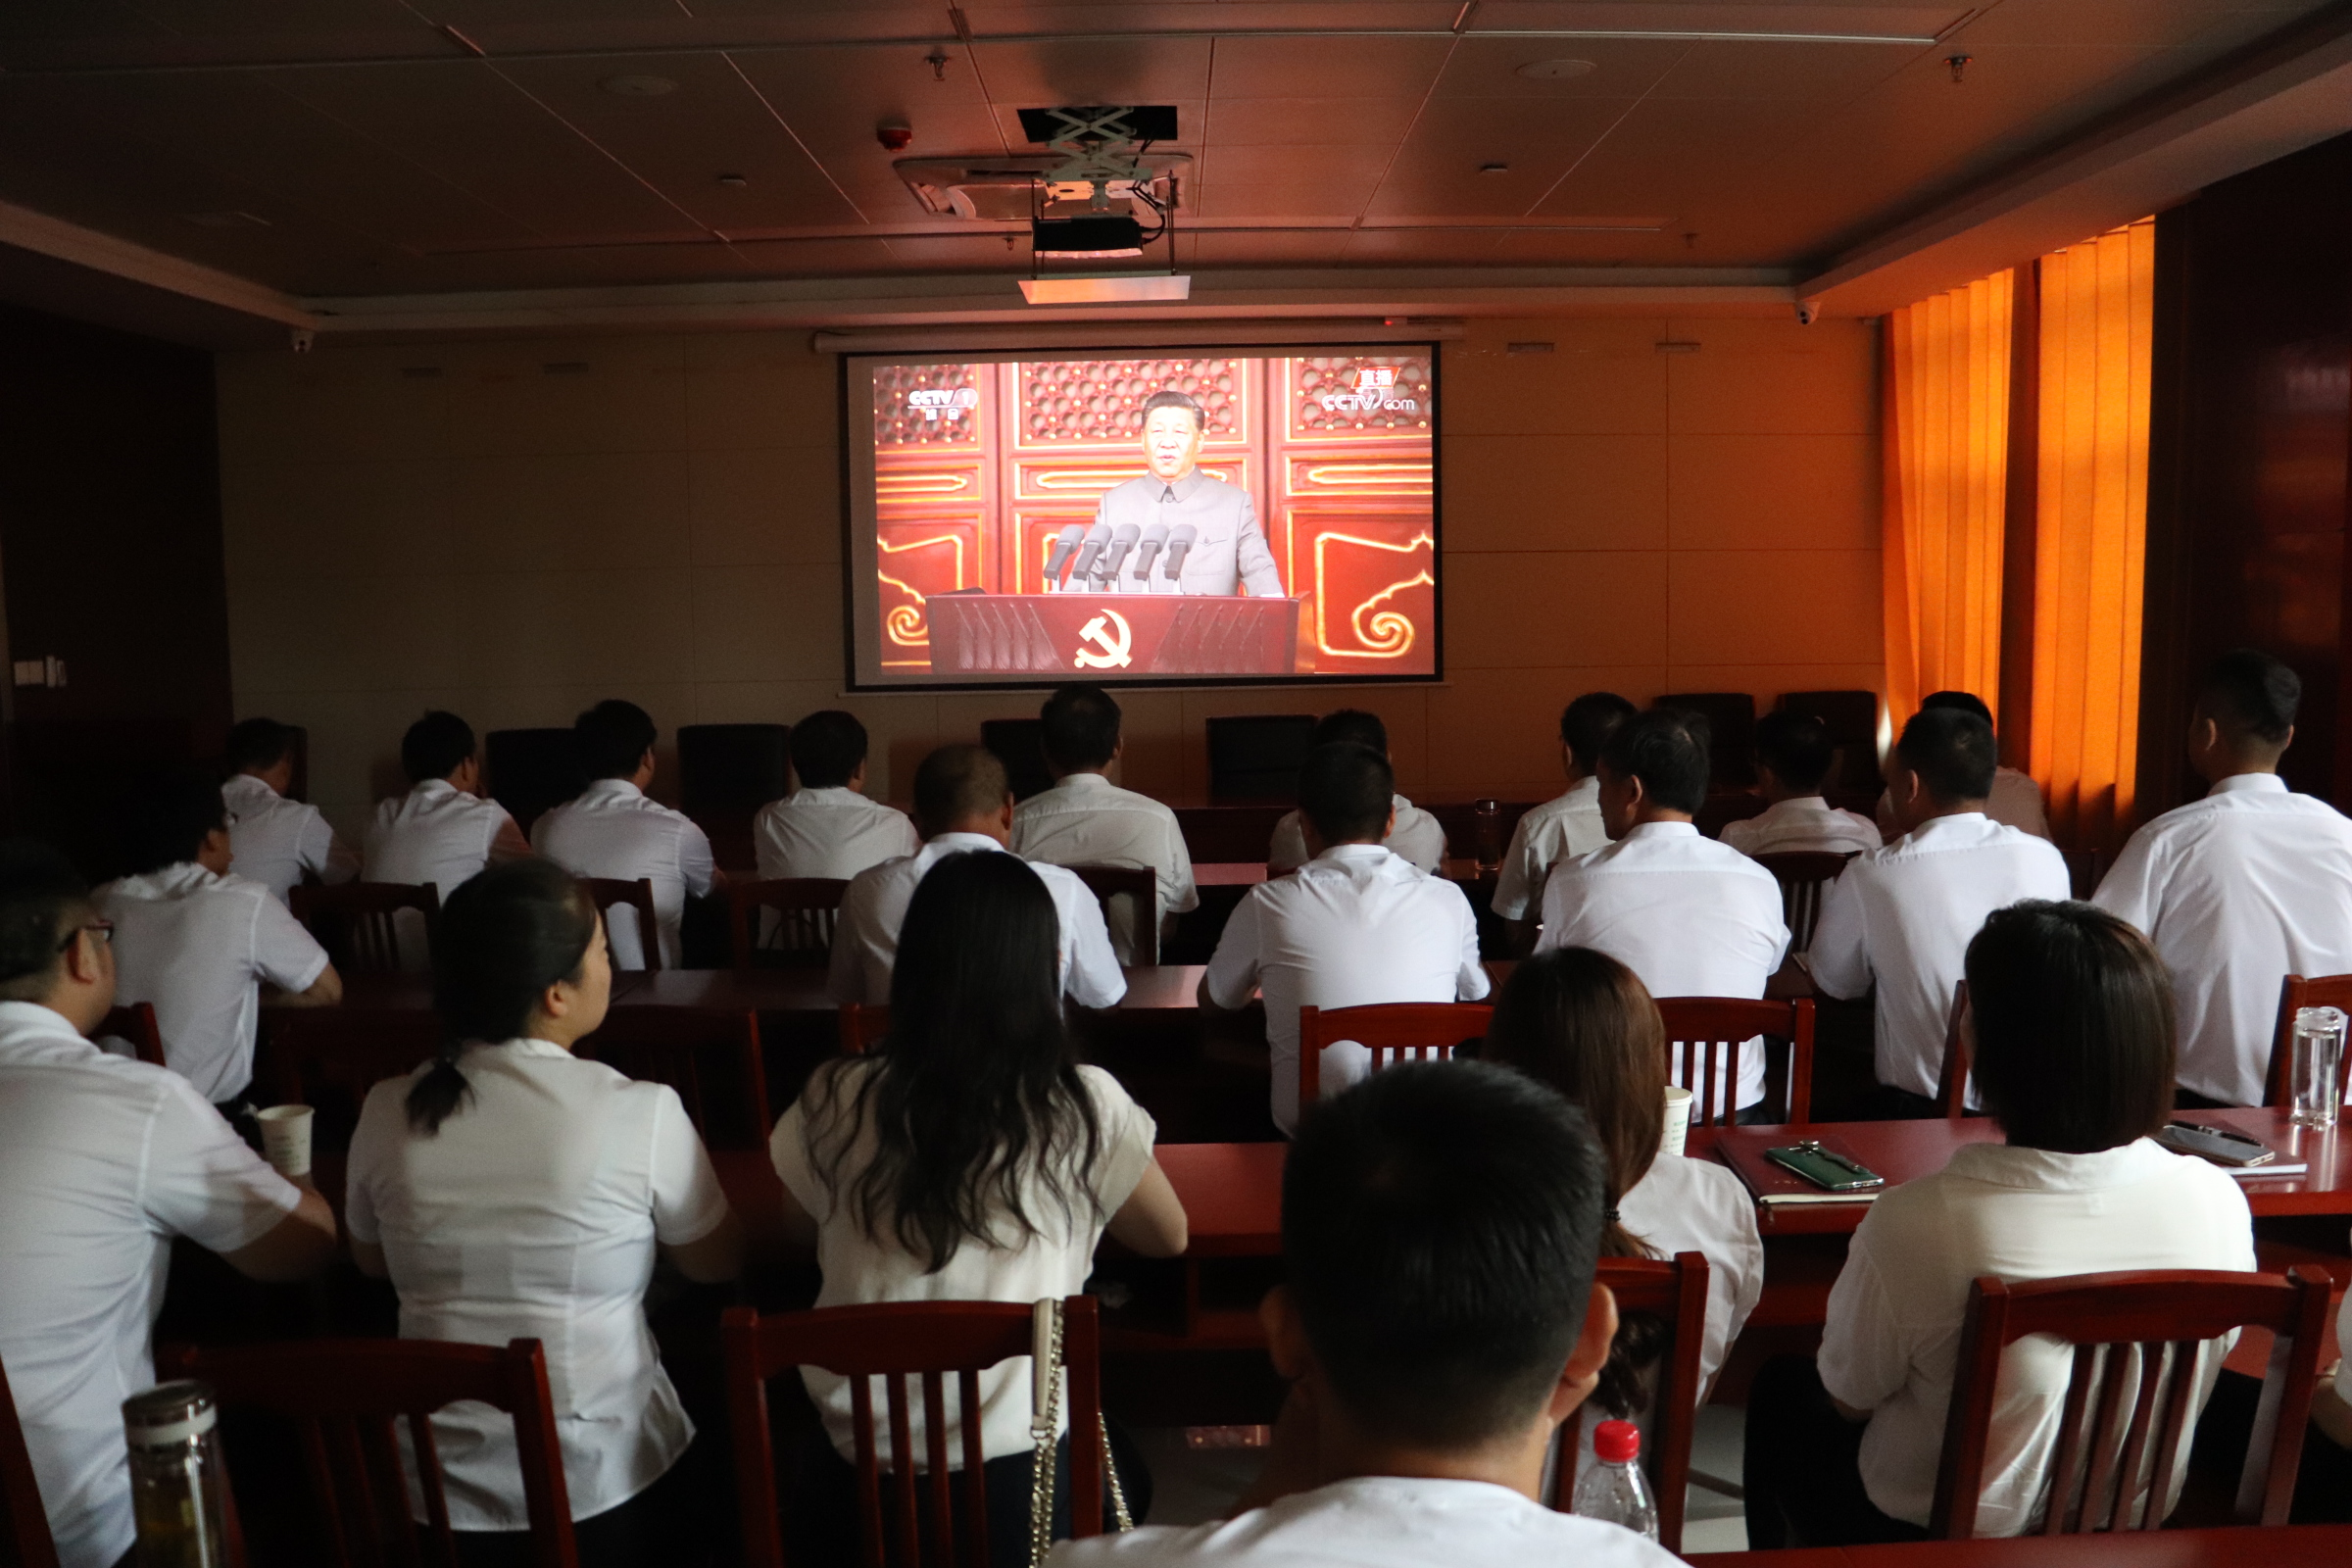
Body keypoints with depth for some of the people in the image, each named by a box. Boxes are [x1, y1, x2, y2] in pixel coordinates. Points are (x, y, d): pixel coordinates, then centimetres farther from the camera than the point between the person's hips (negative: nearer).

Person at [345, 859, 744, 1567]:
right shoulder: (642, 1112, -20)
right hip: (604, 1488, -3)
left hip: (436, 1489, 4)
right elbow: (716, 1264, -2)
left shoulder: (386, 1111, -9)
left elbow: (371, 1261, 11)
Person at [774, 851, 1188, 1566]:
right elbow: (1167, 1238, 4)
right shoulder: (1083, 1104, -14)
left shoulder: (835, 1099, -9)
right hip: (1017, 1476, -2)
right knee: (1119, 1478, 31)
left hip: (854, 1468, 2)